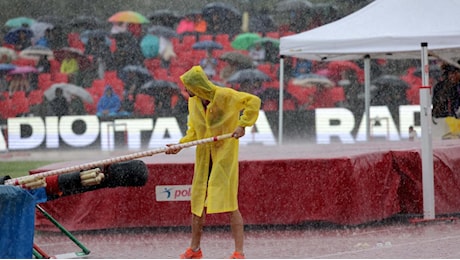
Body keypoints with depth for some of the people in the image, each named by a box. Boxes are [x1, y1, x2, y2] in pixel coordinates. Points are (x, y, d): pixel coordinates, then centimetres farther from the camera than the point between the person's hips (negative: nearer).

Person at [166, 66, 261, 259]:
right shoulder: (193, 102, 6)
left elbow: (253, 101, -13)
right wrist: (180, 145, -5)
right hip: (203, 157, 6)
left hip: (225, 154, -6)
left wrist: (242, 125, -19)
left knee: (229, 202, -9)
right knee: (197, 201, 10)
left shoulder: (225, 96, -14)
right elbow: (193, 132, 12)